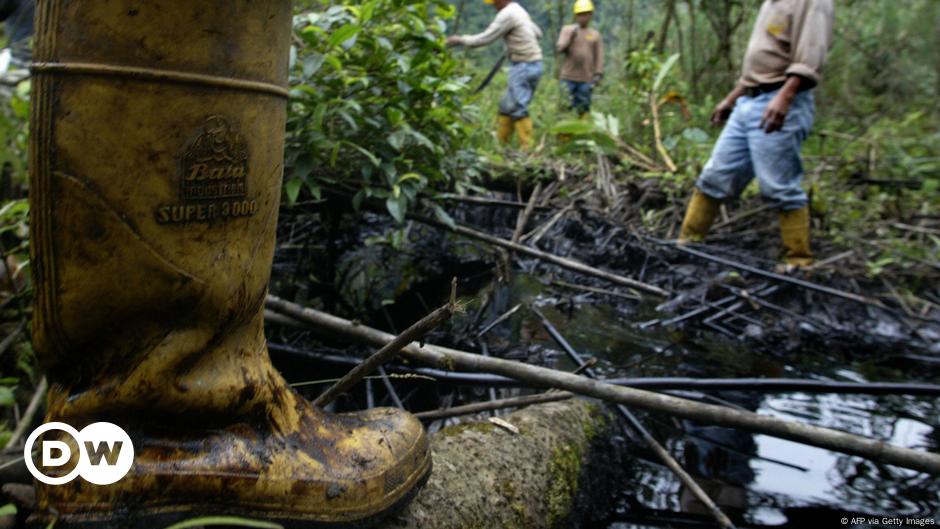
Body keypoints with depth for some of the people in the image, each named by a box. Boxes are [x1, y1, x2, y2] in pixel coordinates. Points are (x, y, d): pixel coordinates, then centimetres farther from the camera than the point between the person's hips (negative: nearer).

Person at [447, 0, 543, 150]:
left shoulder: (507, 14, -13)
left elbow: (485, 38, -15)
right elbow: (538, 33, 23)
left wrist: (460, 40, -6)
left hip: (524, 66, -10)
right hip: (533, 63, 10)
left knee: (517, 108, -9)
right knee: (507, 106, 13)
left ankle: (527, 148, -9)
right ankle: (500, 143, 18)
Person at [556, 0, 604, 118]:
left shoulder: (595, 35, 9)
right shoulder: (567, 30, 7)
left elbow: (599, 57, 5)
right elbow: (559, 48, -3)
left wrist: (598, 74, -7)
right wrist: (570, 37, -16)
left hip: (586, 79, 1)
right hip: (568, 77, -1)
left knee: (583, 108, 0)